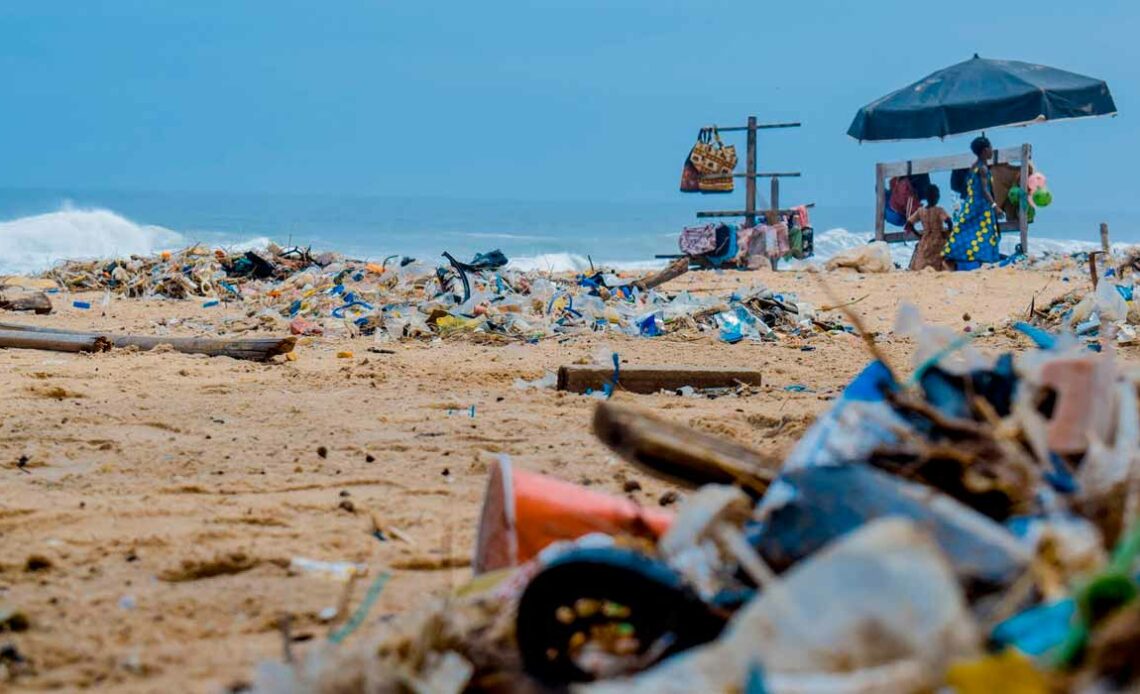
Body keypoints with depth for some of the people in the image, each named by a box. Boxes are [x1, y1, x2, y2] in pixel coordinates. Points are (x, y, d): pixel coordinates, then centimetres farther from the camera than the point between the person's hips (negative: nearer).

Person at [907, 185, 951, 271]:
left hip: (925, 242, 4)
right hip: (938, 243, -4)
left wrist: (918, 234, 12)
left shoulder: (920, 211, 3)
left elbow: (908, 223, 4)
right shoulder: (939, 211, -9)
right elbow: (948, 221, -24)